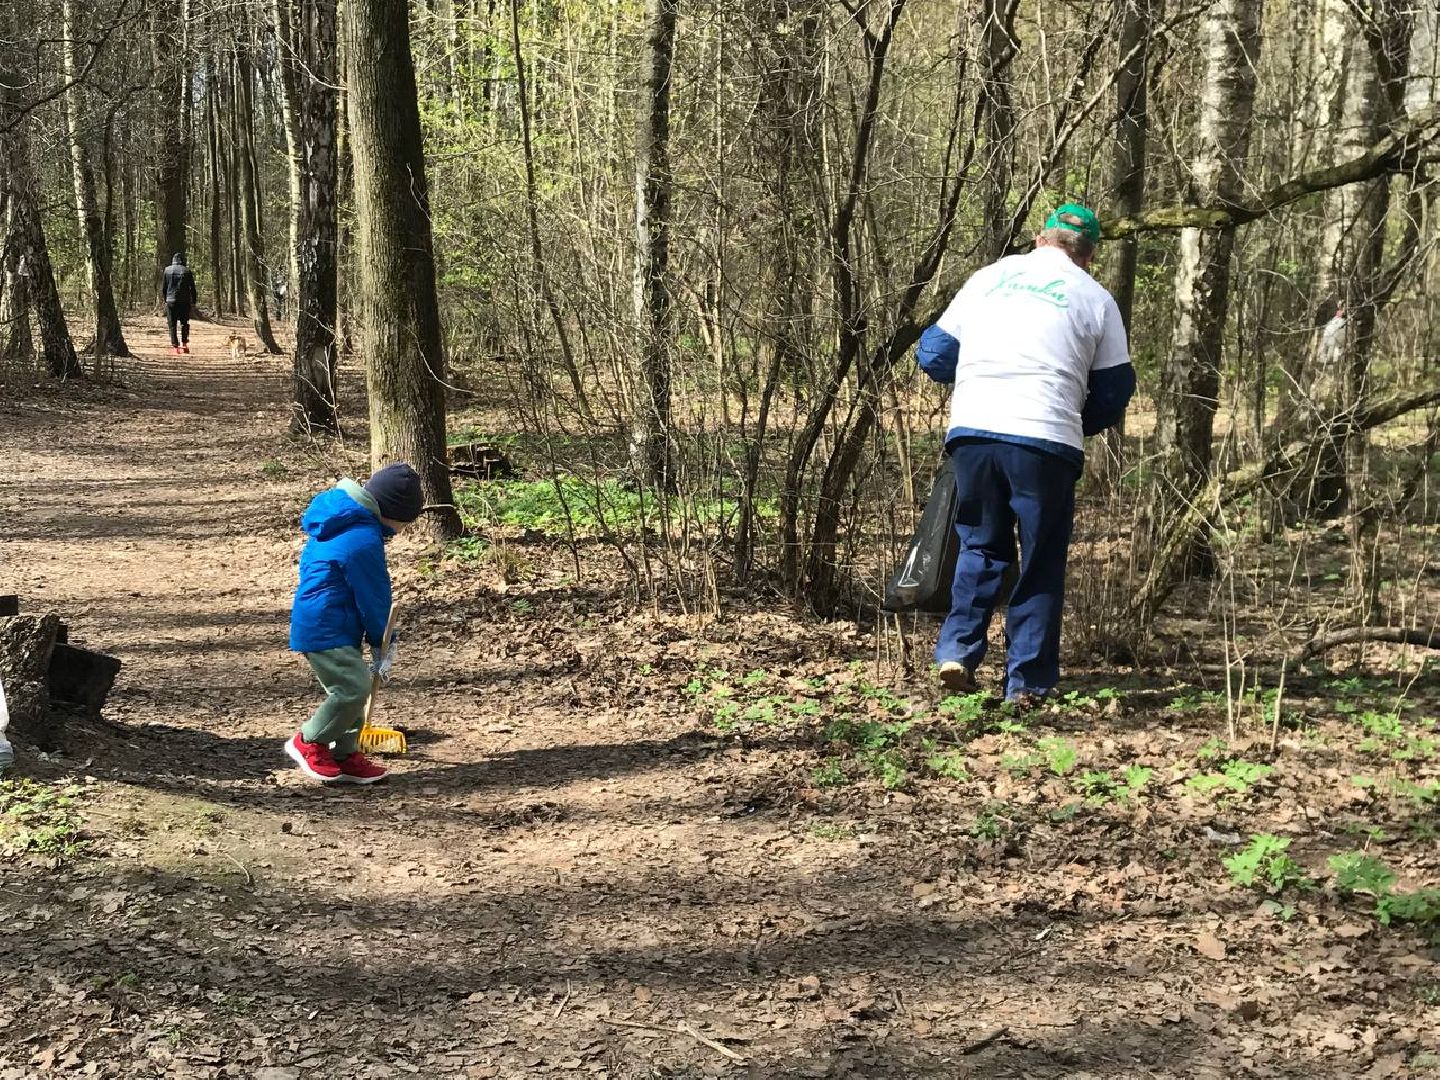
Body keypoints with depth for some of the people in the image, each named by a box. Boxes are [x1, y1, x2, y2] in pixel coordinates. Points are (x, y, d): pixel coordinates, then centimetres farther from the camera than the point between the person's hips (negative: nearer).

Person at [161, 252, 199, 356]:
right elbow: (192, 288, 0)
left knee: (172, 325, 3)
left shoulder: (167, 270, 2)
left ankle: (175, 346, -5)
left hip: (171, 301, 0)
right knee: (184, 323, 15)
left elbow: (163, 287, 7)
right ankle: (184, 344, 9)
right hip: (185, 301, 0)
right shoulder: (187, 271, -1)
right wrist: (194, 301, 8)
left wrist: (165, 299, 18)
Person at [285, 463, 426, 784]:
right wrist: (382, 643, 2)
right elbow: (374, 596, -12)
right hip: (326, 628, -11)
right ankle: (308, 742, 3)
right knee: (353, 687, -14)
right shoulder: (364, 540, -21)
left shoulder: (343, 522, 13)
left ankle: (345, 756, 20)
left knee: (353, 688, 13)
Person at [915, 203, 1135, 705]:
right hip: (1046, 442, -2)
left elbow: (932, 354, 17)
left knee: (980, 546, 18)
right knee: (1041, 561, 8)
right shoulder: (1095, 299, 11)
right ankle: (1029, 681, 8)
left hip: (971, 432, 2)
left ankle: (958, 650, 6)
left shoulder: (990, 277, 16)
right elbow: (1113, 391, 10)